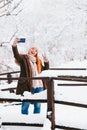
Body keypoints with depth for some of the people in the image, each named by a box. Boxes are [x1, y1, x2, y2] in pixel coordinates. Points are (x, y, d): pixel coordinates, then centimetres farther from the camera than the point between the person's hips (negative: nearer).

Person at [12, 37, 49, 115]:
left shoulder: (38, 61, 20)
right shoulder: (24, 58, 5)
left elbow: (46, 68, 30)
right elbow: (16, 55, -14)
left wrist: (46, 61, 11)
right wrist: (14, 45, -29)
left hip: (39, 86, 5)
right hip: (27, 85, -5)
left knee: (38, 105, 9)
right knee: (25, 105, -4)